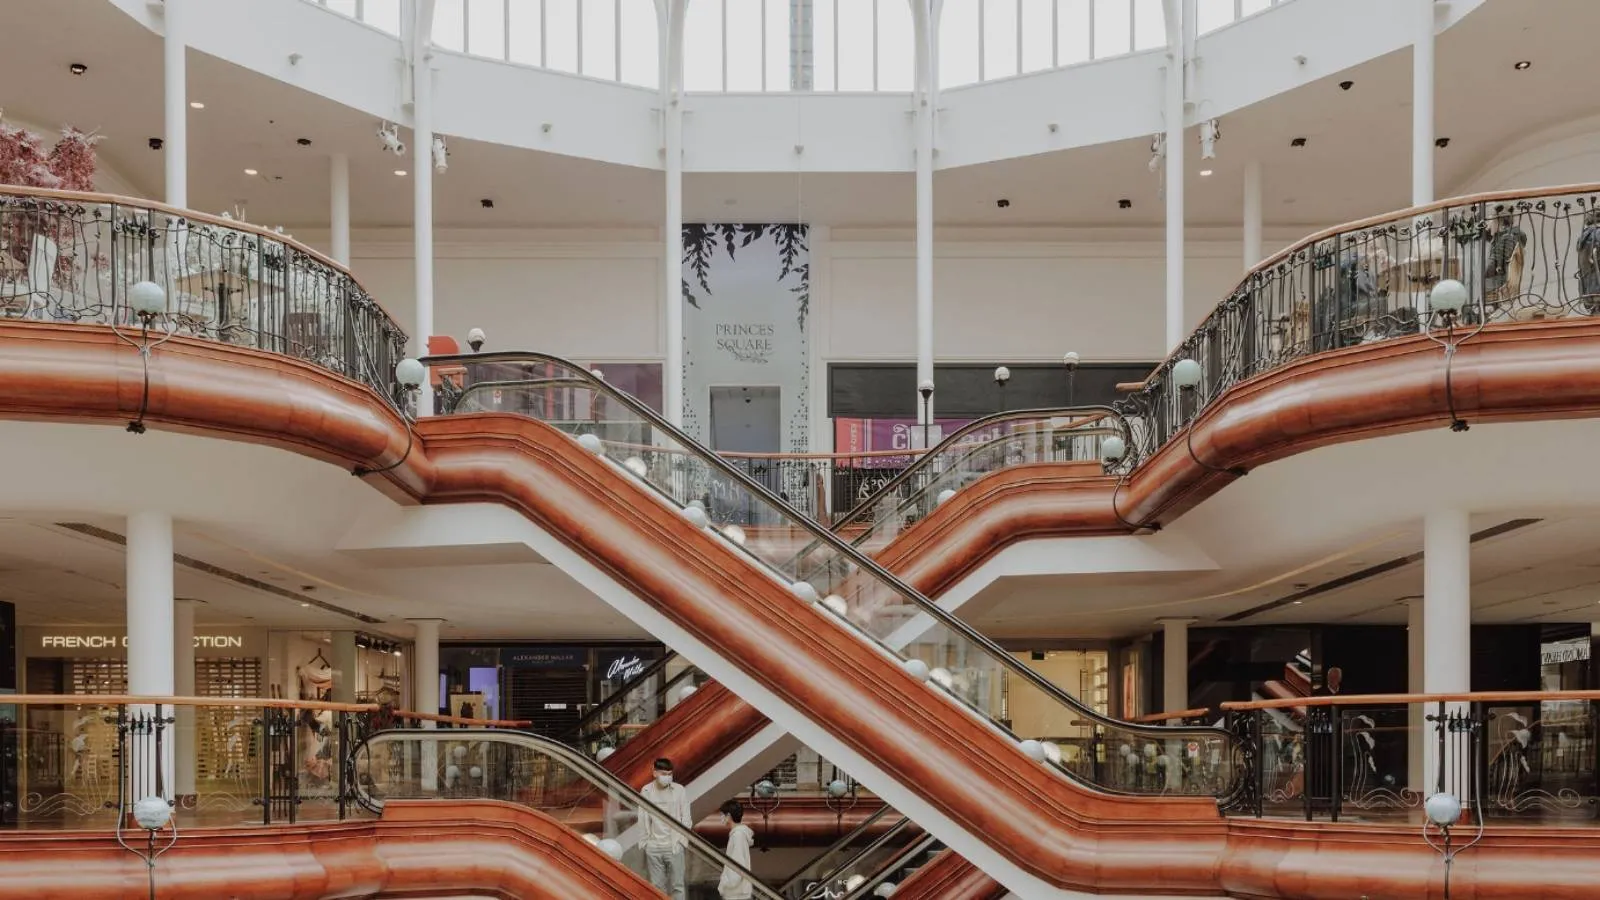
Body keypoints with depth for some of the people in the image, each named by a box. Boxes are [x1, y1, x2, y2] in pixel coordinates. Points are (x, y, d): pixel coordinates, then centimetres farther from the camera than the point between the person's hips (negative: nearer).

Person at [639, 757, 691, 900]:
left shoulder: (679, 790, -2)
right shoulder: (646, 791, 1)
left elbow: (686, 819, 1)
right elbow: (643, 819, 6)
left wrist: (680, 840, -6)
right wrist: (645, 841, 2)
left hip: (674, 847, -1)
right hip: (653, 847, 1)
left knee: (677, 885, 0)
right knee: (657, 887, 6)